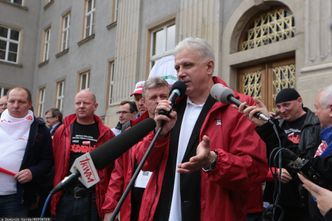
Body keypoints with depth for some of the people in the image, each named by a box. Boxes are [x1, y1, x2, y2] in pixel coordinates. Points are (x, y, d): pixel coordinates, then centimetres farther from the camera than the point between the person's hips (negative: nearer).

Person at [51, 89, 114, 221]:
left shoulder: (106, 134, 1)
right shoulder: (62, 131, 6)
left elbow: (112, 167, -2)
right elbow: (53, 163, 5)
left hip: (93, 199, -1)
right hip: (64, 197, 2)